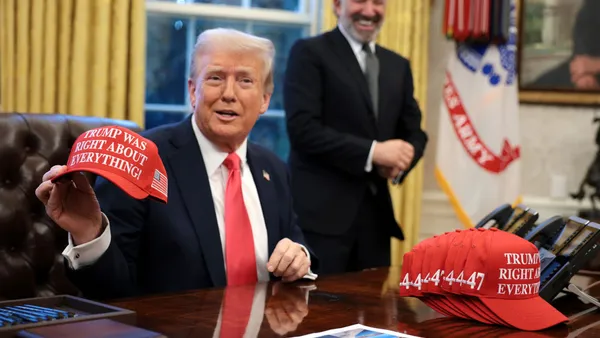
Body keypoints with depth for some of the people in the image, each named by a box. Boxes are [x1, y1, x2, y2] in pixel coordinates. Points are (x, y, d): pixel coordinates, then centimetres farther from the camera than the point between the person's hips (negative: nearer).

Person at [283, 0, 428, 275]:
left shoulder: (398, 65, 17)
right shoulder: (309, 52, -3)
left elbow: (413, 132, 17)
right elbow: (303, 128, -13)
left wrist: (401, 160, -7)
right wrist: (372, 152, -18)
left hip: (376, 213, 6)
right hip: (321, 213, -6)